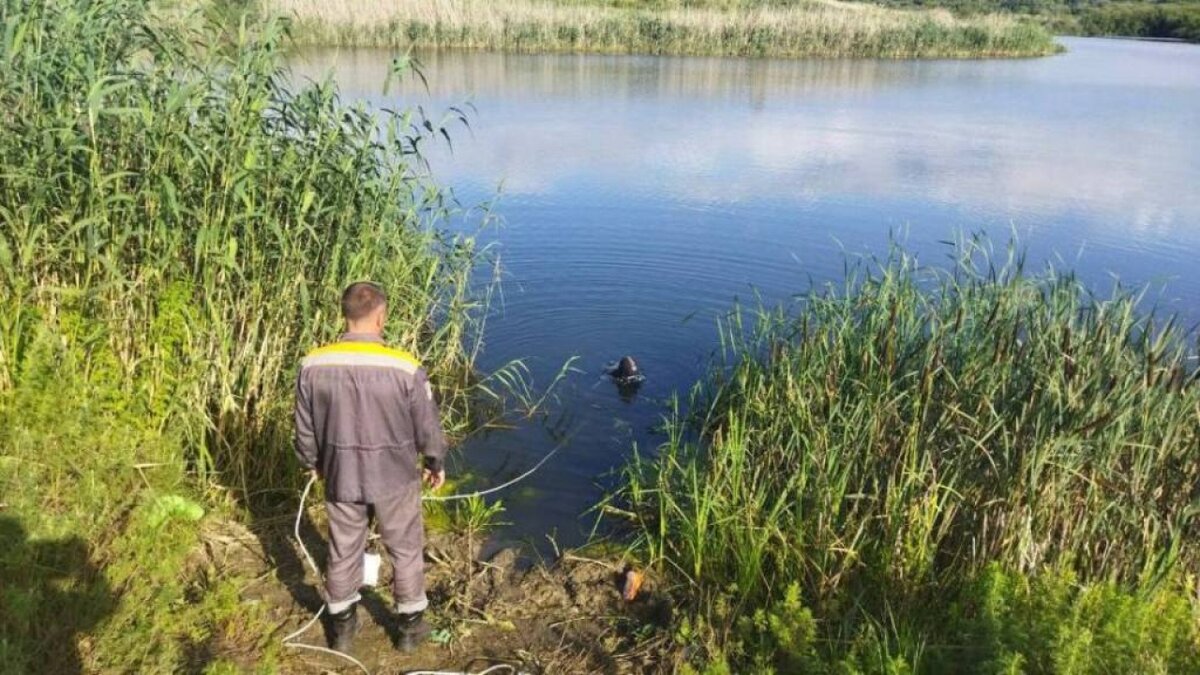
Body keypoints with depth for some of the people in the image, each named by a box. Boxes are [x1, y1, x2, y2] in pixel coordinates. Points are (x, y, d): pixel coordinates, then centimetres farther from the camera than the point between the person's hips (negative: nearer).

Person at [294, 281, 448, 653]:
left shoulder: (313, 366, -15)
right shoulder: (406, 368, -23)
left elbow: (304, 428, -1)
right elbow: (427, 426, -10)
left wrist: (313, 463, 18)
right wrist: (436, 463, 8)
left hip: (340, 475, 3)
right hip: (394, 476, -2)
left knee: (343, 551, 22)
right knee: (406, 550, 19)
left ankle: (342, 626, 40)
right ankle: (410, 625, 34)